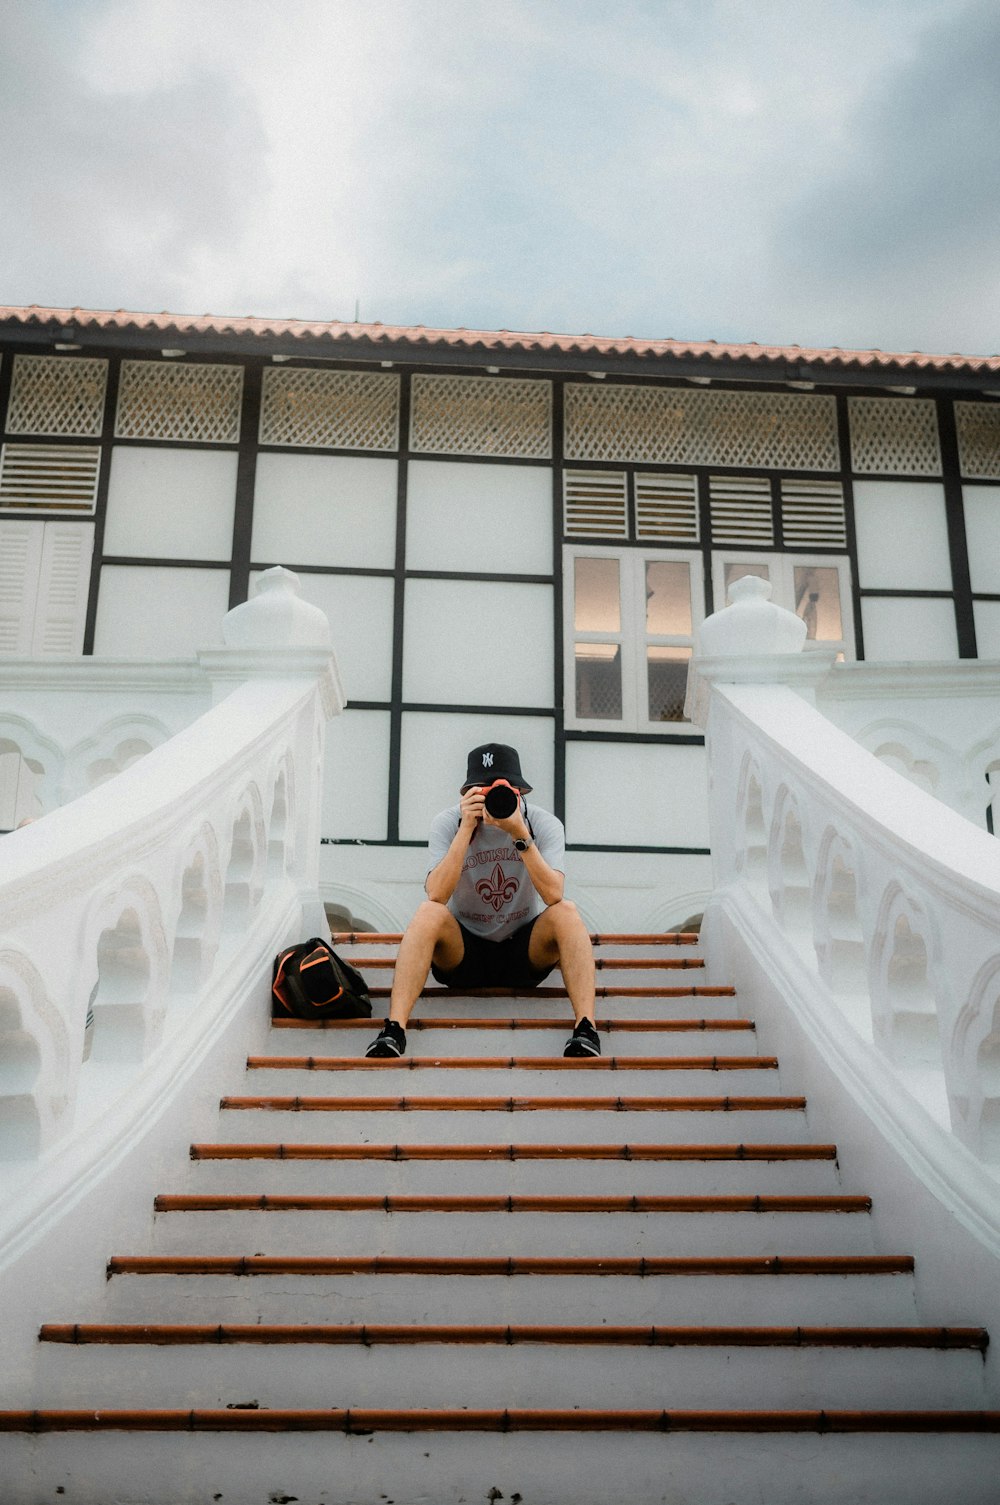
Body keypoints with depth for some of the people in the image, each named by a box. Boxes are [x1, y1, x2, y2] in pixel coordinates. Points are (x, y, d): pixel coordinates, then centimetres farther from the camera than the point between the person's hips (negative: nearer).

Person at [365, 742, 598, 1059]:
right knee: (428, 913, -30)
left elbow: (553, 895, -26)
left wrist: (520, 834, -34)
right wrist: (467, 828, -30)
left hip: (525, 951, 0)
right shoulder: (447, 823, -11)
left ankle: (585, 1028, -32)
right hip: (463, 951, 0)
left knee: (566, 912, -28)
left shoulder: (544, 825, -11)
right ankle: (394, 1029, -35)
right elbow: (437, 895, -26)